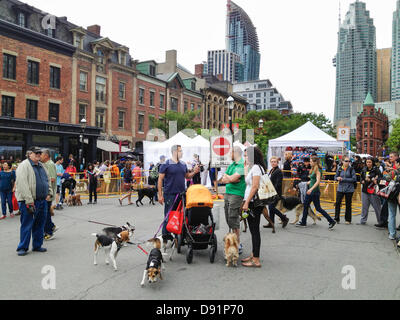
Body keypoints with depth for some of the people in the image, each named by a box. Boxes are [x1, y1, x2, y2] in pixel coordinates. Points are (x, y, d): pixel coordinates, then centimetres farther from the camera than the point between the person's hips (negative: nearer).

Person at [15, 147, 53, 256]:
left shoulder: (41, 166, 16)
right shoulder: (24, 165, -10)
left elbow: (48, 180, 25)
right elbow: (22, 184, -18)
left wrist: (49, 193, 11)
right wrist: (29, 201, -22)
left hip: (42, 201, 8)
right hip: (28, 201, -7)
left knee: (40, 225, 13)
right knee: (27, 225, 0)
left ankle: (37, 245, 23)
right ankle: (22, 247, 11)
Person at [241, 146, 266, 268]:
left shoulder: (256, 167, -12)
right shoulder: (252, 167, 18)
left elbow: (255, 187, -19)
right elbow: (247, 182, 17)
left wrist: (246, 202, -19)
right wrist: (246, 167, 20)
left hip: (254, 203, -10)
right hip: (251, 203, 10)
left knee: (255, 230, -6)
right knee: (253, 229, 15)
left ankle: (256, 260, -1)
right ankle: (253, 255, 25)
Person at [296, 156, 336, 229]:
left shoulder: (318, 170, -15)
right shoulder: (313, 169, 12)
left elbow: (318, 181, -26)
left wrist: (311, 189, -35)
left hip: (315, 191, -9)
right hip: (310, 191, 9)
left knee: (318, 208, -3)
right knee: (305, 205, 11)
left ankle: (332, 221, 6)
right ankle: (303, 223, 19)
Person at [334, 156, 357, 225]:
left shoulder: (351, 169, -4)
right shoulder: (339, 169, 4)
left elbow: (354, 179, -11)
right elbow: (335, 177, 12)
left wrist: (344, 179, -16)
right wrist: (337, 178, -12)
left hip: (349, 189, -2)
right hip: (340, 189, 2)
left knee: (348, 204, 7)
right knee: (337, 203, -3)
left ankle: (348, 220, 18)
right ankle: (337, 219, 8)